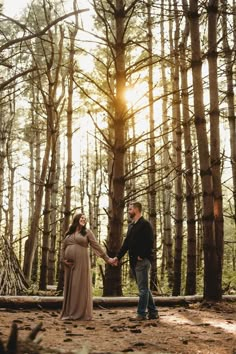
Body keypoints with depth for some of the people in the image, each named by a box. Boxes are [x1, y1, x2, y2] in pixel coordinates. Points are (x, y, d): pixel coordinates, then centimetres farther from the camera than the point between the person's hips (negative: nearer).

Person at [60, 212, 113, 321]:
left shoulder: (87, 232, 5)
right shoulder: (68, 233, 15)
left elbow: (96, 246, 1)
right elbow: (63, 247, 15)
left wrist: (106, 258, -4)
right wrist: (63, 259, 0)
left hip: (81, 263, -4)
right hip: (69, 264, 4)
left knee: (81, 286, -5)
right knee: (69, 287, 5)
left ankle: (81, 313, -1)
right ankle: (69, 313, 10)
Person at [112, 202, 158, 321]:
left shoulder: (145, 224, -8)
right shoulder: (131, 226, 18)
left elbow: (150, 242, -16)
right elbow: (126, 243, 18)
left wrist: (142, 256, -17)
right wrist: (118, 257, 12)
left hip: (142, 261, -9)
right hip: (134, 261, 9)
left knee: (143, 288, -4)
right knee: (144, 288, 12)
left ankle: (141, 313, 0)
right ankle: (153, 312, 19)